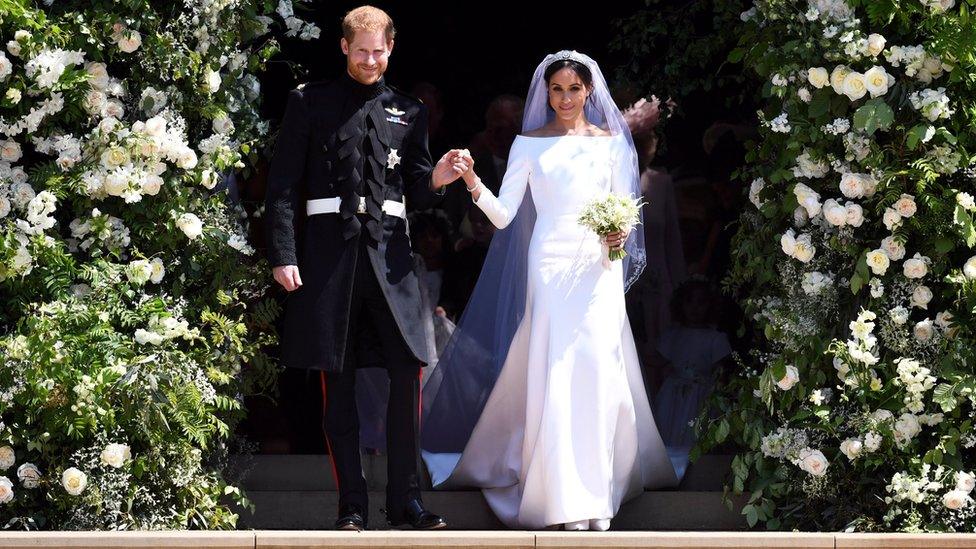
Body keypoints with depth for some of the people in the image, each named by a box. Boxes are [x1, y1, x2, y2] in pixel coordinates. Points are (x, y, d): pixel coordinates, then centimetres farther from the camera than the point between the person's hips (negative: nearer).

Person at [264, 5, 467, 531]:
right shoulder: (309, 103, 6)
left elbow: (416, 193, 15)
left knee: (408, 373, -5)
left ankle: (404, 500, 4)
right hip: (328, 250, -2)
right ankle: (352, 505, 8)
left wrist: (437, 178, -8)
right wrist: (283, 255, -6)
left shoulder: (408, 111, 14)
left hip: (388, 251, 2)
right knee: (338, 384, 2)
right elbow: (283, 183, 2)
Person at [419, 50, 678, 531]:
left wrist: (620, 235, -8)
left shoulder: (610, 142, 11)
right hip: (551, 266, -1)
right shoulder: (530, 144, 6)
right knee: (556, 375, -8)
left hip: (599, 267, 2)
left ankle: (599, 488, 1)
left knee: (598, 372, -6)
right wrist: (475, 186, -18)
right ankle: (564, 496, -6)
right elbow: (504, 216, 0)